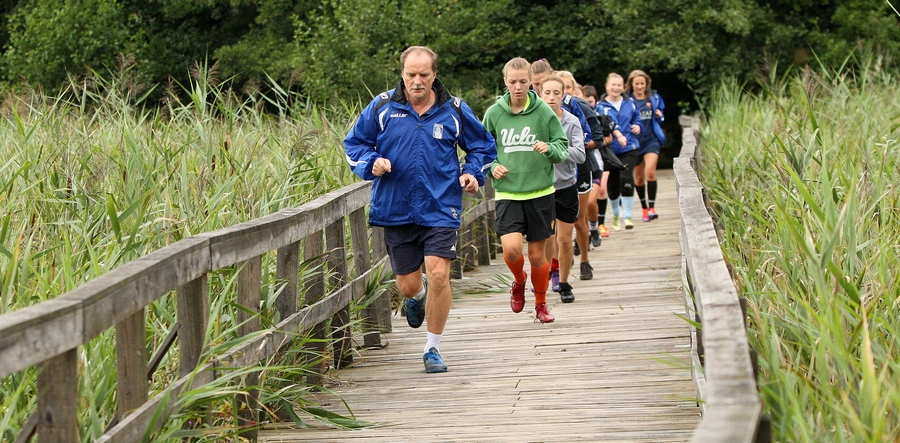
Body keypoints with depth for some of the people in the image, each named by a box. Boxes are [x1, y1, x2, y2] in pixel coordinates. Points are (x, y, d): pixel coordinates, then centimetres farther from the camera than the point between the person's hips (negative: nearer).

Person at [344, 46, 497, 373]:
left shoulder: (454, 111, 1)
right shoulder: (382, 107, 0)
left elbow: (483, 146, 16)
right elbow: (354, 143, 10)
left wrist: (472, 173, -2)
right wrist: (372, 163, -10)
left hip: (440, 208, -1)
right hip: (395, 209, 1)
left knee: (439, 275, -13)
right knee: (408, 283, 7)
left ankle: (433, 349, 4)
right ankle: (416, 296, 49)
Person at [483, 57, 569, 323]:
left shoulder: (544, 111, -3)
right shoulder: (494, 113, 0)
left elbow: (563, 147, 1)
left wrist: (550, 149, -21)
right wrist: (492, 167, -8)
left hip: (540, 193, 0)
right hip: (507, 193, 0)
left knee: (537, 254, 6)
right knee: (511, 248, -18)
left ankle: (541, 304, 29)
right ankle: (519, 281, 16)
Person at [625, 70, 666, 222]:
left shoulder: (654, 98, 6)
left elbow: (660, 118, 18)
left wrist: (659, 116, -5)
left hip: (651, 139, 0)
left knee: (650, 171, -18)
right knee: (639, 177, 9)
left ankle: (652, 207, -15)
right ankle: (644, 208, 24)